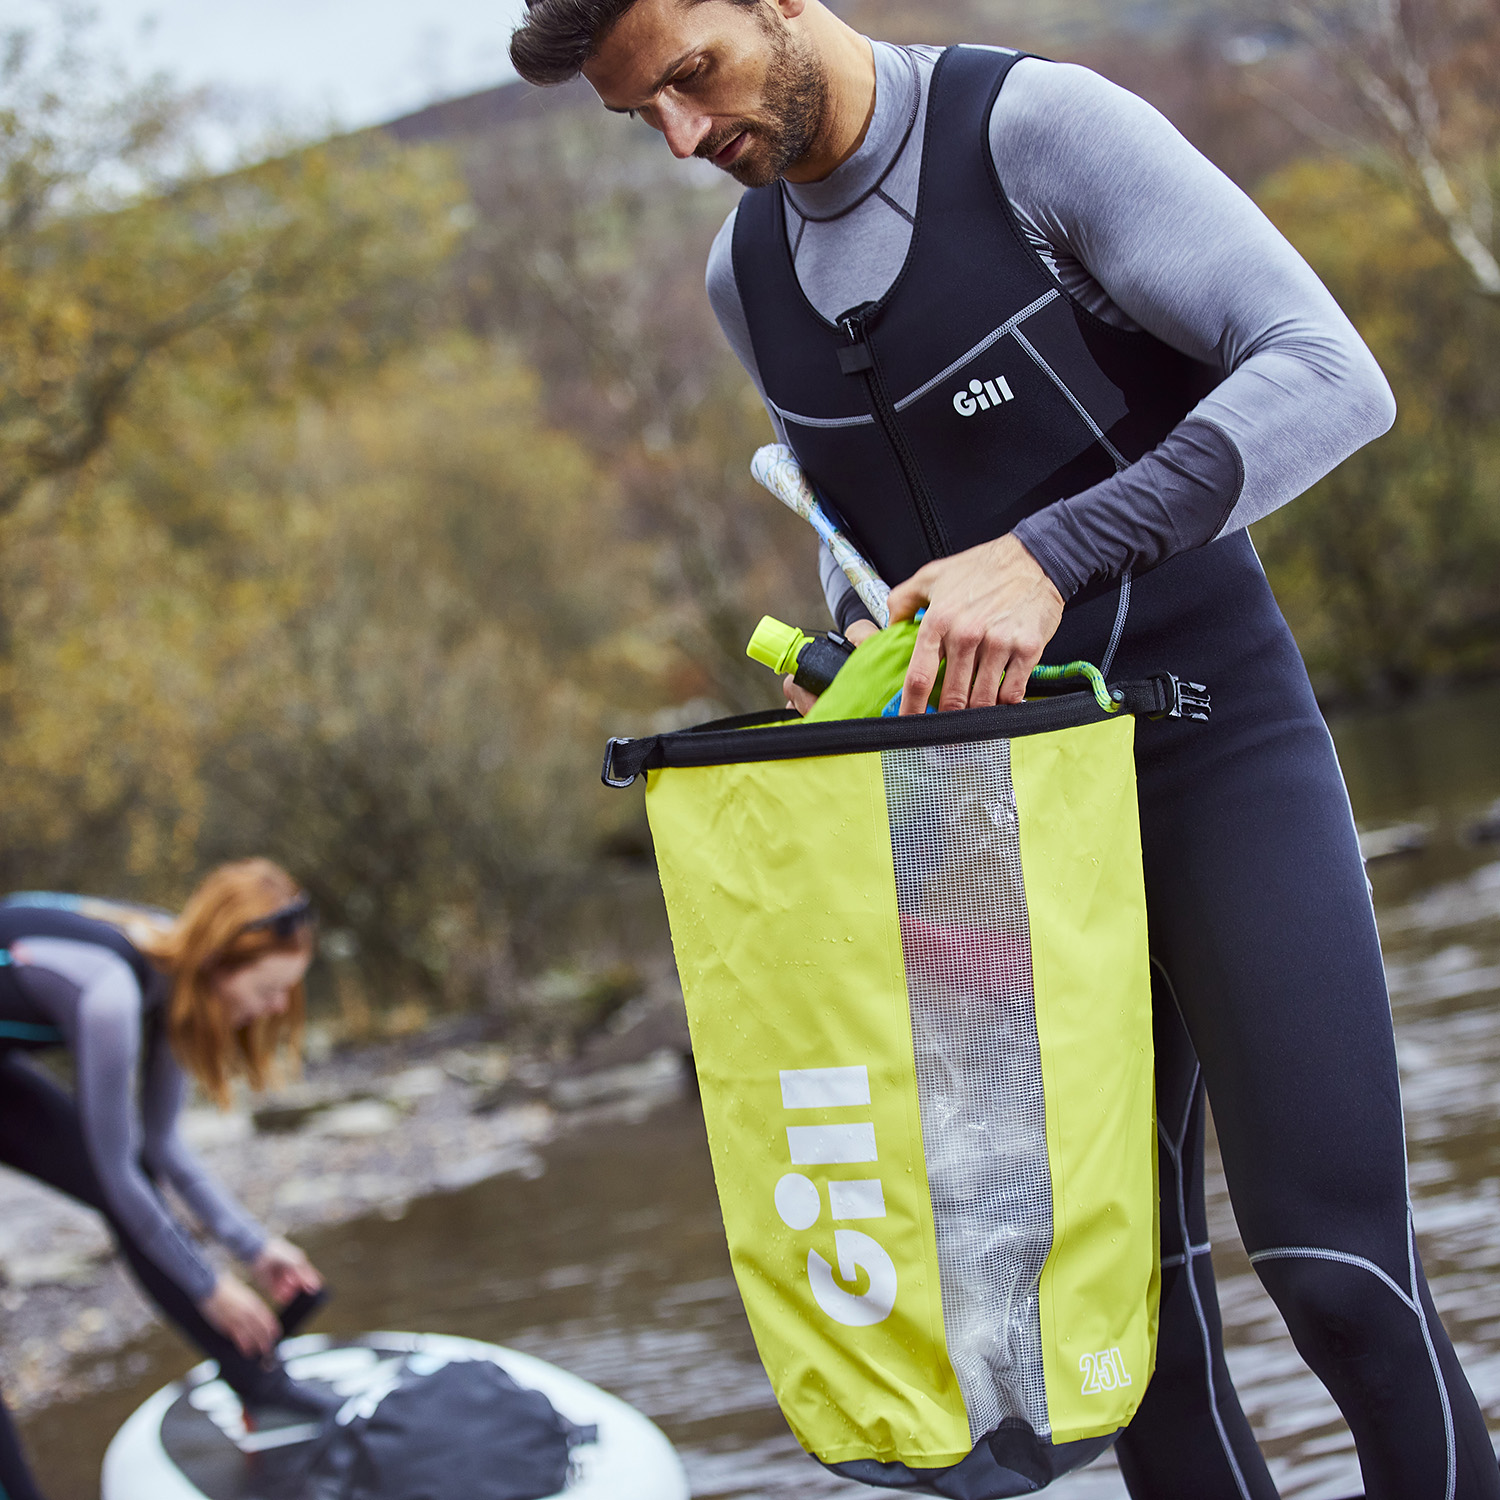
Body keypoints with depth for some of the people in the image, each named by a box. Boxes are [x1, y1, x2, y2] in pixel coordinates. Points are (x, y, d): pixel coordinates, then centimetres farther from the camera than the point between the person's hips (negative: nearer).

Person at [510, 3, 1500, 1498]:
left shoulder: (1039, 126, -13)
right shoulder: (747, 278, 8)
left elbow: (1330, 376, -20)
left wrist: (1050, 556, -28)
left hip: (1210, 739, -6)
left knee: (1331, 1262, -14)